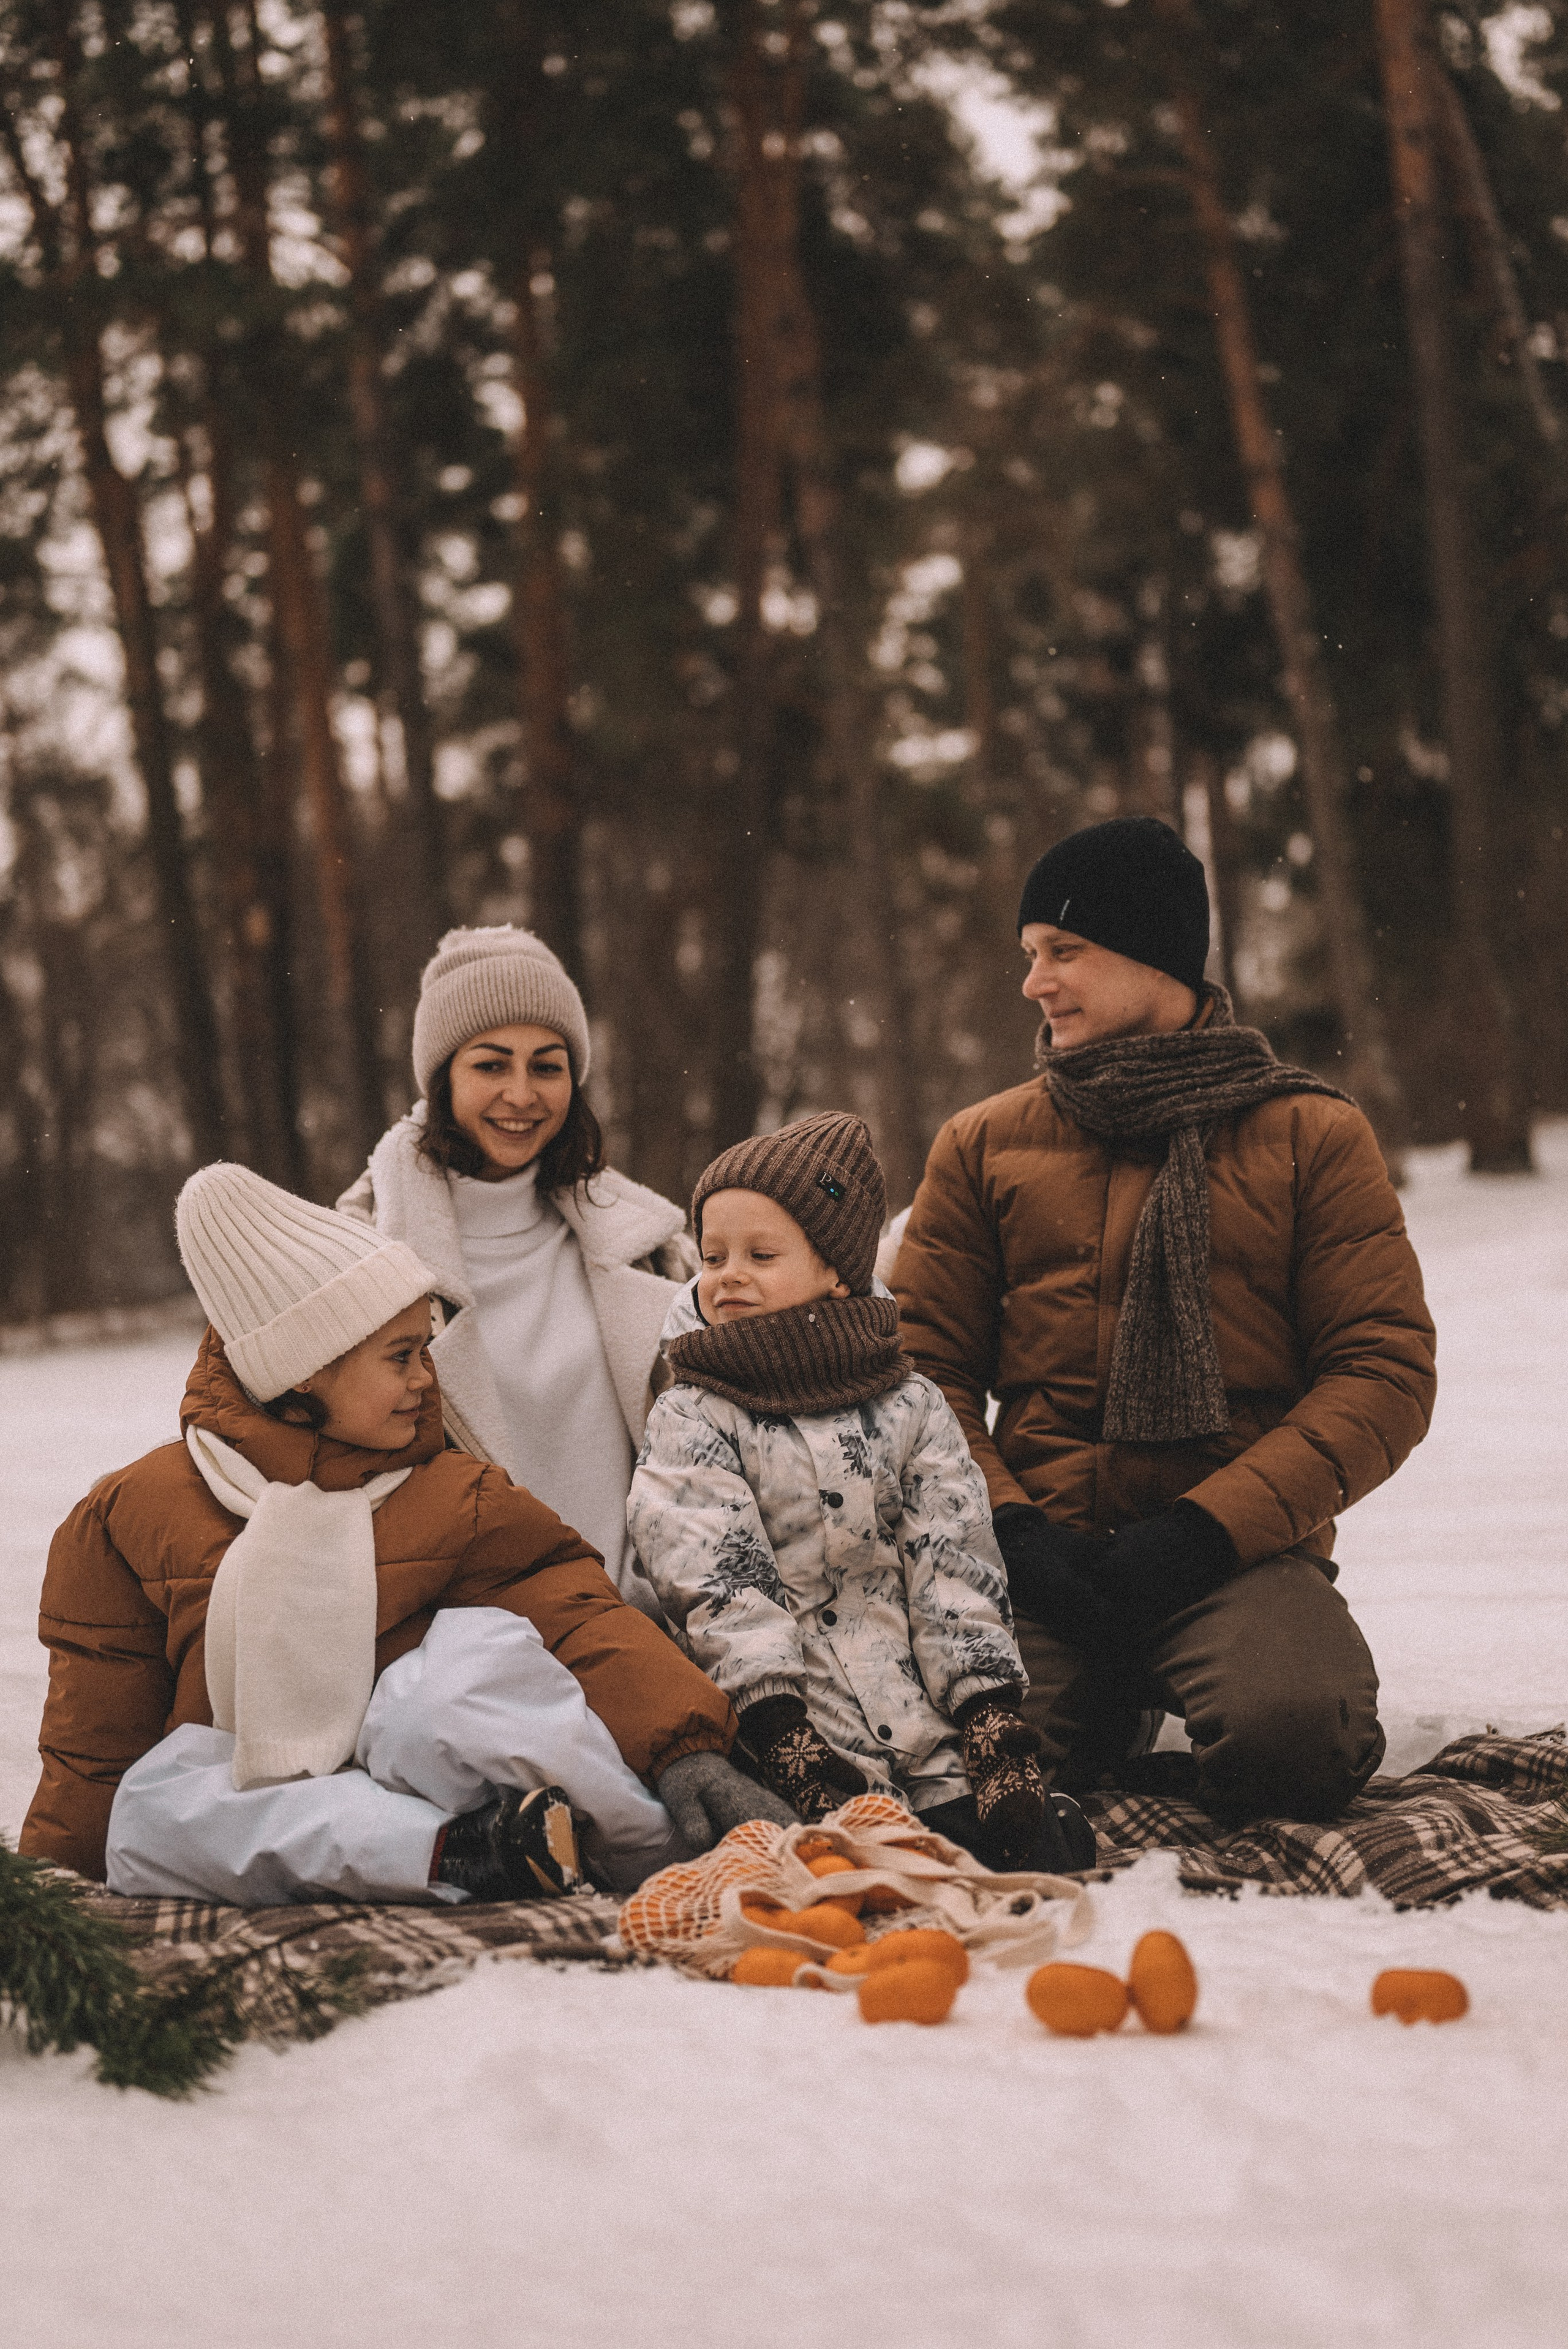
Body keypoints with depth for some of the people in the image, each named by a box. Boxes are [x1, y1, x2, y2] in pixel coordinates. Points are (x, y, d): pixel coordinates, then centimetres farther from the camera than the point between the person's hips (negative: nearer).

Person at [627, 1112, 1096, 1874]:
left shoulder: (910, 1407, 15)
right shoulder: (689, 1419, 7)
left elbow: (956, 1571, 10)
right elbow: (719, 1586, -4)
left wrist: (993, 1720, -3)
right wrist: (781, 1734, -17)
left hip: (935, 1729, 3)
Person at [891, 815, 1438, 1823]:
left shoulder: (1311, 1134, 8)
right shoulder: (984, 1144, 16)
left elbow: (1389, 1368, 1)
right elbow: (923, 1366, 12)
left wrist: (1210, 1525, -11)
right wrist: (1009, 1524, -8)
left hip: (1236, 1551, -2)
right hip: (1042, 1552, 2)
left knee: (1289, 1738, -34)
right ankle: (1110, 1701, 6)